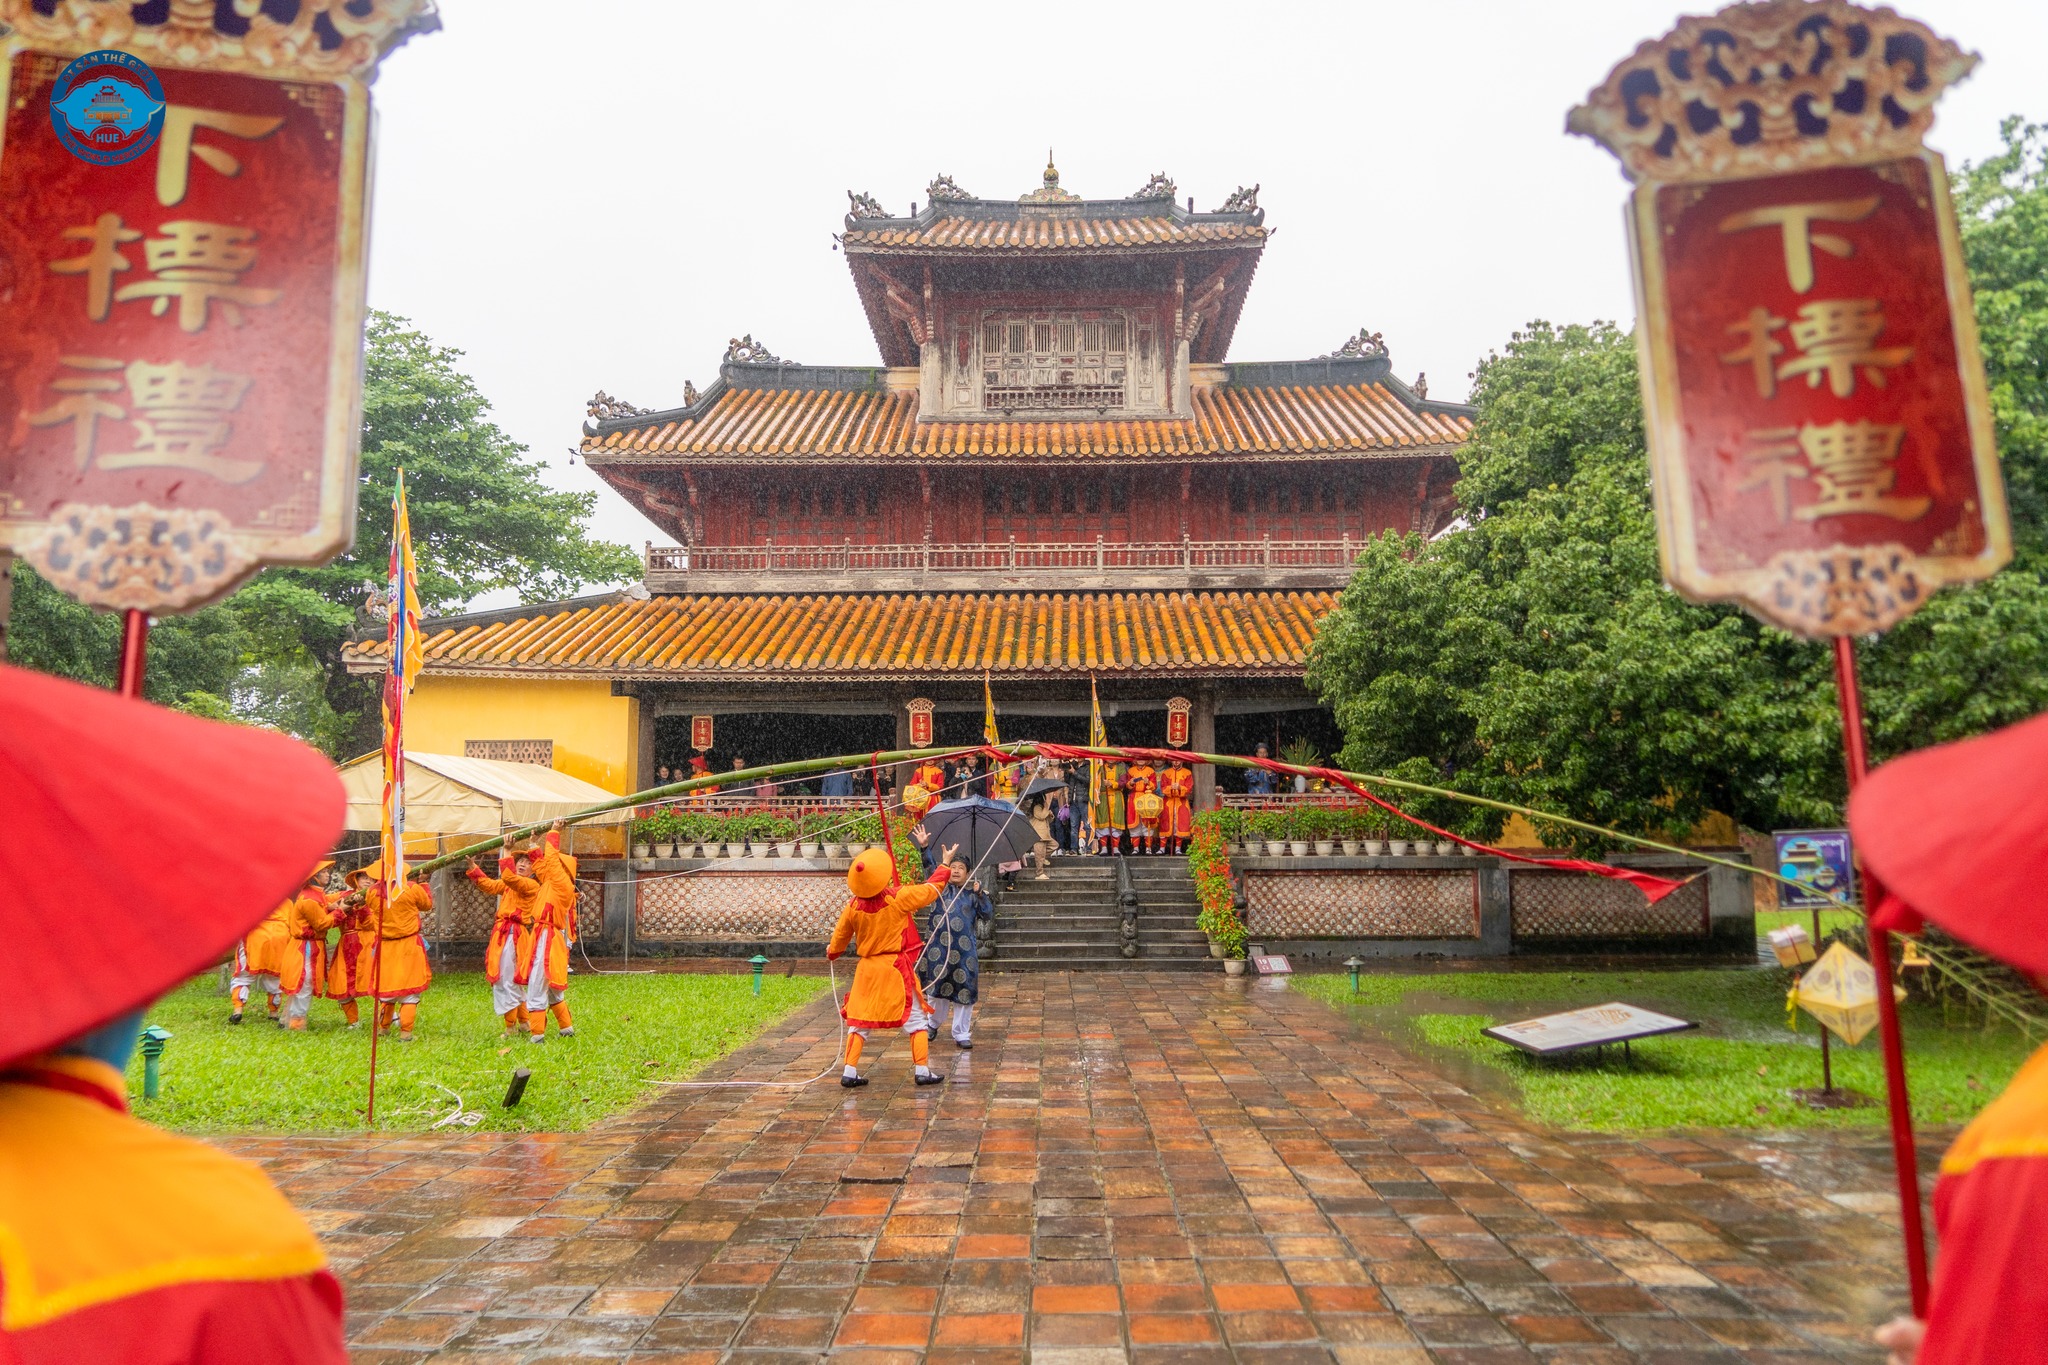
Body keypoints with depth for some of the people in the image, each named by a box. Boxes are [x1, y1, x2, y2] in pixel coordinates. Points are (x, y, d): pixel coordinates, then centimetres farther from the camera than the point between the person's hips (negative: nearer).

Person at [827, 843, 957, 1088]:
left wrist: (832, 953, 33)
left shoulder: (853, 907, -5)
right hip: (896, 969, -3)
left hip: (867, 969, 3)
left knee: (859, 1020, 14)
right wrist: (945, 864, 13)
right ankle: (922, 1070, 10)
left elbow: (839, 937, 11)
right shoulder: (899, 897, -16)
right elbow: (932, 888, -3)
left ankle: (849, 1072, 12)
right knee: (916, 1019, 9)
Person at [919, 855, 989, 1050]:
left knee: (964, 989, 0)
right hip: (938, 946, 0)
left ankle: (961, 1035, 10)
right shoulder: (940, 888, 4)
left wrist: (980, 894, -11)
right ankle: (933, 1024, 35)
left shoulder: (971, 893, 5)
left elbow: (988, 915, 1)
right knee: (938, 987, 10)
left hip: (964, 949, 0)